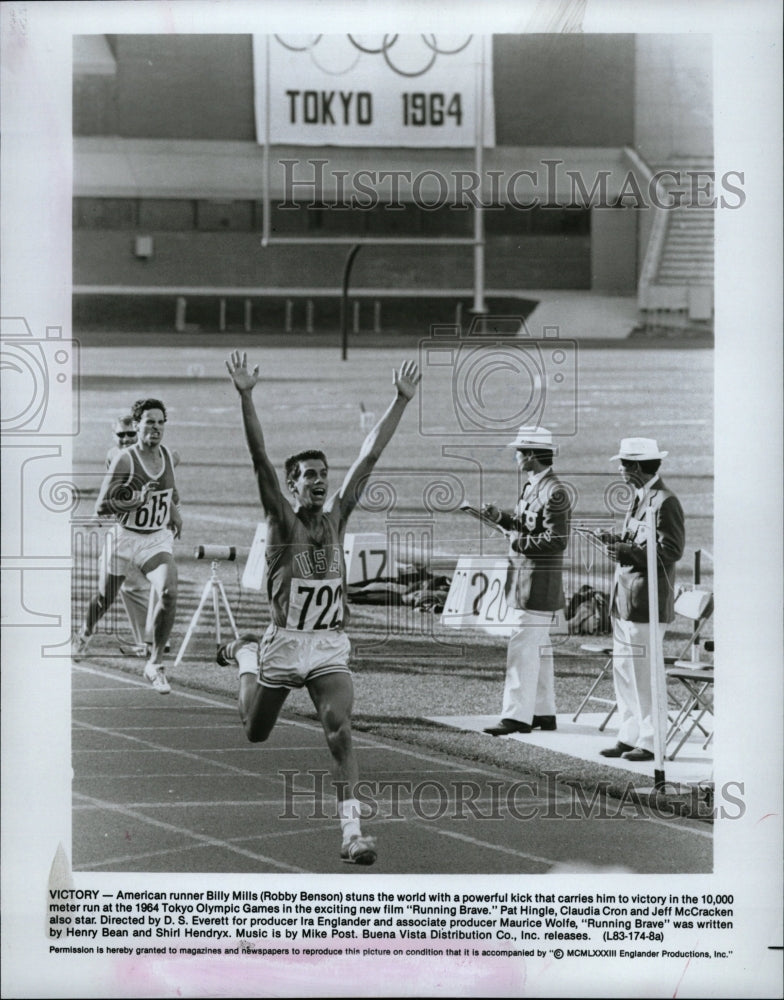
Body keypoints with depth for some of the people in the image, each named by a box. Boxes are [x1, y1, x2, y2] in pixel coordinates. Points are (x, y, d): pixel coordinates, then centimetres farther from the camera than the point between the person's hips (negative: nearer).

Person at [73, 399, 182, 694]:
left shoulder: (166, 454, 1)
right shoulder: (125, 459, -16)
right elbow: (101, 506, -18)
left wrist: (174, 510, 9)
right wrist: (137, 501, -29)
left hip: (158, 539, 3)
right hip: (124, 538, -3)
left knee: (169, 594, -21)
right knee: (105, 599, 16)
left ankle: (155, 664, -9)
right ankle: (85, 633, 53)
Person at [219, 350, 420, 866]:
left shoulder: (336, 515, 3)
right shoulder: (282, 518, -8)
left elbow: (369, 457, 0)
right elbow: (261, 459, -20)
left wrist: (401, 401, -4)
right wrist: (246, 396, -31)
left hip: (331, 647, 2)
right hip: (284, 642, -1)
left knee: (340, 731, -18)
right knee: (255, 732, 20)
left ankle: (352, 830, -19)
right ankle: (244, 653, 51)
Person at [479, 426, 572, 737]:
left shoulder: (553, 493, -18)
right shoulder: (534, 487, 14)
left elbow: (556, 542, -21)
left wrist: (519, 542, -17)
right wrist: (500, 517, 11)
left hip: (538, 583, -10)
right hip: (526, 580, 10)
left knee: (522, 648, -10)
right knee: (538, 648, 14)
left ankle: (517, 716, -9)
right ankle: (543, 712, 21)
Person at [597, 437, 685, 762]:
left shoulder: (665, 502, -13)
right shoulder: (639, 499, 17)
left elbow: (671, 550, -17)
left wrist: (627, 552, -19)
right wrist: (618, 542, 5)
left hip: (646, 601, -10)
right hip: (625, 600, 10)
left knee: (646, 673, -5)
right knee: (624, 671, 12)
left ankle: (651, 742, 2)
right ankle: (629, 736, 19)